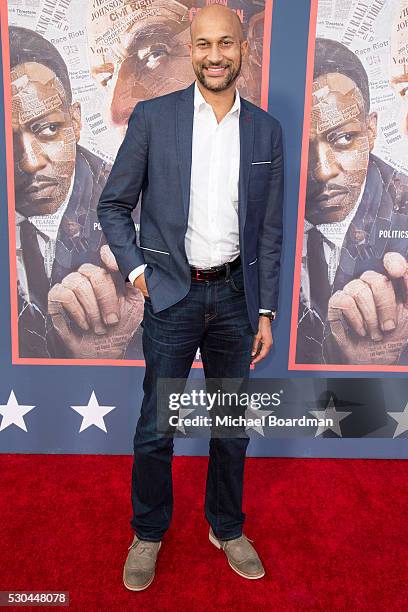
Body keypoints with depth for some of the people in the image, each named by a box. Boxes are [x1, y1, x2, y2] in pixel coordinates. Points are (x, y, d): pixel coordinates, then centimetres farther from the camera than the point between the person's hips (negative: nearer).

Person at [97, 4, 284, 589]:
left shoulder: (266, 129, 5)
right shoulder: (152, 117, -2)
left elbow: (269, 229, 6)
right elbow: (113, 205, 4)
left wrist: (265, 310, 4)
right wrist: (136, 269, -8)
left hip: (236, 294, 3)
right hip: (172, 294, -2)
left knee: (232, 425, 14)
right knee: (156, 427, 8)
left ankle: (227, 528, 38)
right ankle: (148, 533, 33)